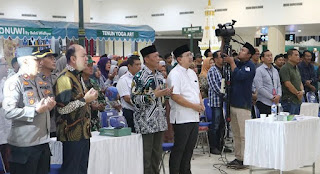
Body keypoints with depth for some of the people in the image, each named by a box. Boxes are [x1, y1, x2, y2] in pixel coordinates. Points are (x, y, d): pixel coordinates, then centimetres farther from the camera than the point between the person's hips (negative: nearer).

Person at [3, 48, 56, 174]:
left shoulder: (40, 82, 16)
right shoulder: (14, 82, -11)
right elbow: (9, 112, -21)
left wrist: (50, 105, 5)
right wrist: (36, 110, -21)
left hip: (43, 141, 8)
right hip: (24, 144, -8)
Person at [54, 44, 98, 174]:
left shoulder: (77, 76, 16)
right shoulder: (65, 78, -15)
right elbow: (62, 108, -23)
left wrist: (90, 97, 13)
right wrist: (85, 100, -16)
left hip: (82, 132, 10)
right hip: (72, 133, -10)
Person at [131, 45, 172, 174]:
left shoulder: (159, 75, 12)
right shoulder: (139, 77, -12)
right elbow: (135, 99, -17)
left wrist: (166, 93, 2)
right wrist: (155, 94, -20)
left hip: (159, 121, 8)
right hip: (145, 122, -7)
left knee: (157, 154, 13)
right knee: (146, 155, -1)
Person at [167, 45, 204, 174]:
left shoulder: (192, 73, 16)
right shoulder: (175, 74, -13)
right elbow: (175, 96, -21)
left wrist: (201, 104, 5)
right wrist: (194, 106, -16)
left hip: (194, 117, 9)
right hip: (181, 118, -9)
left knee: (189, 148, 15)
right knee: (179, 149, -3)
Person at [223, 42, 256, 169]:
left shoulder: (250, 66, -8)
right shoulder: (237, 63, 15)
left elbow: (239, 75, -23)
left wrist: (231, 62, -13)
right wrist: (224, 42, 7)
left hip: (243, 105, -8)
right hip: (233, 103, 8)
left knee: (244, 134, -5)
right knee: (236, 134, 11)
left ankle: (245, 160, -2)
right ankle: (238, 157, 18)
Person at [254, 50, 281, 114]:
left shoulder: (275, 70, 16)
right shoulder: (259, 70, -5)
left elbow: (279, 85, 18)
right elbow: (259, 88, -13)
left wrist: (279, 95, -3)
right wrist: (272, 97, -11)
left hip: (275, 102, 6)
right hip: (264, 103, -6)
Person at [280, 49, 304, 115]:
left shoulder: (296, 68, 18)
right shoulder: (285, 68, -11)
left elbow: (300, 82, 19)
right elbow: (288, 84, -17)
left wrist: (302, 91, -2)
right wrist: (297, 94, -9)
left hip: (298, 100, 9)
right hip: (289, 101, -9)